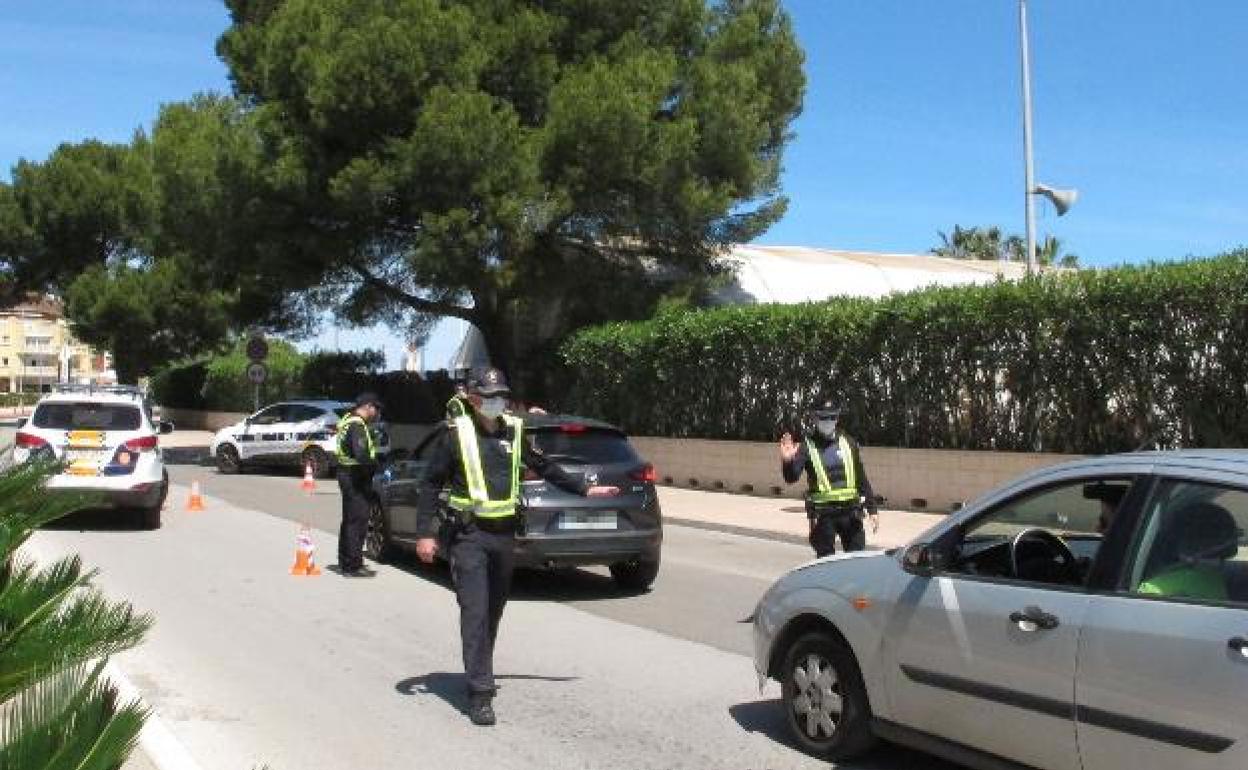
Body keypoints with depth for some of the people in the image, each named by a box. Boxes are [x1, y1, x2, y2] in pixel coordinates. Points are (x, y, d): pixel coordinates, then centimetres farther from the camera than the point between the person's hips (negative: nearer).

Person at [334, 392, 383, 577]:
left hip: (347, 474, 11)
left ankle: (345, 562, 29)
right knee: (358, 522, -7)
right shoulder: (357, 425, -19)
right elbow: (361, 455, -30)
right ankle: (353, 566, -5)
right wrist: (375, 465, -18)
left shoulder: (348, 421, 15)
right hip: (356, 477, -11)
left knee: (349, 520, 19)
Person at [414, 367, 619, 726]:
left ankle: (481, 673, 32)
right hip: (469, 536, -5)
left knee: (494, 610, 14)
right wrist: (425, 533, -10)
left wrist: (585, 489, 22)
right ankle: (480, 693, -9)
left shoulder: (514, 431, 8)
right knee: (475, 612, -10)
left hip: (504, 534, 5)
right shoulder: (457, 434, -6)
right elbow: (431, 484, -4)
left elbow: (544, 467, 21)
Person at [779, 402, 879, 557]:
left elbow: (862, 479, 12)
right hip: (823, 514, -2)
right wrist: (787, 460, -34)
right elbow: (791, 478, -12)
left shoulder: (848, 443, 8)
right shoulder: (808, 447, -2)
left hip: (850, 511, 3)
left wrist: (872, 509, 9)